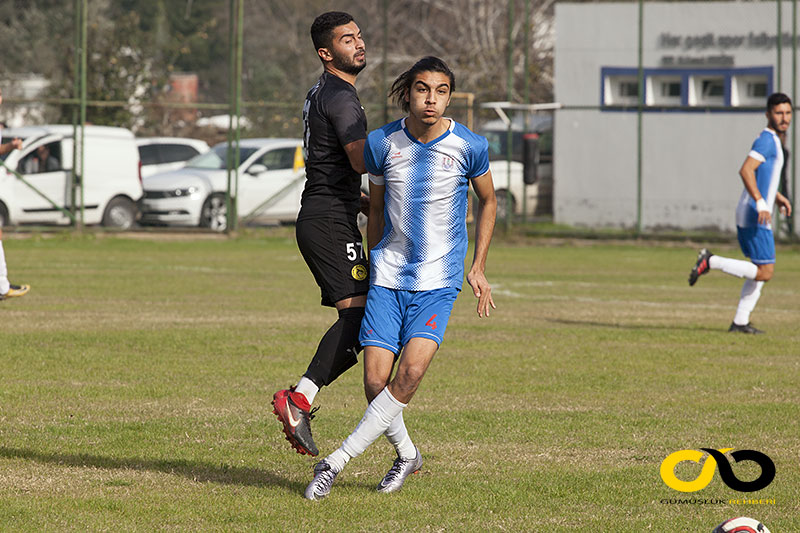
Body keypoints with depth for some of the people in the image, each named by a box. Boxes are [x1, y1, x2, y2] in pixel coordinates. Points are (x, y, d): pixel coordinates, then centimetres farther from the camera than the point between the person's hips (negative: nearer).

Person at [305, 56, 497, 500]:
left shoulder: (469, 147, -6)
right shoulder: (382, 143, -2)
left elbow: (487, 202, 12)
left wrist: (478, 269, 8)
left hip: (438, 280, -2)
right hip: (388, 276, 2)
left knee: (411, 371, -21)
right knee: (376, 382, -8)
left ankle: (337, 461, -14)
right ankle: (407, 454, 20)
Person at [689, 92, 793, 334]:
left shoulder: (773, 141, 18)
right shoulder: (767, 140, -13)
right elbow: (746, 170, -26)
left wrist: (777, 197, 29)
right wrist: (760, 202, -31)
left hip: (754, 217, 10)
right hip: (754, 217, -10)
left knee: (762, 271, 13)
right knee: (764, 273, -12)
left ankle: (740, 322, 14)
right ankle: (711, 261, -8)